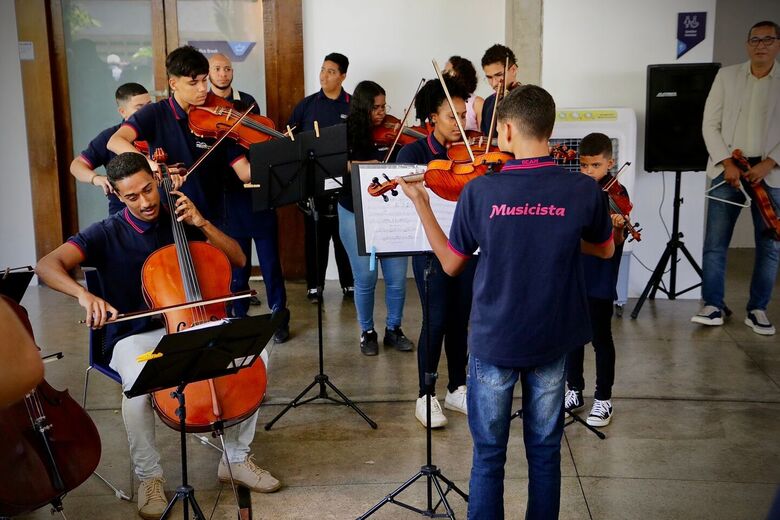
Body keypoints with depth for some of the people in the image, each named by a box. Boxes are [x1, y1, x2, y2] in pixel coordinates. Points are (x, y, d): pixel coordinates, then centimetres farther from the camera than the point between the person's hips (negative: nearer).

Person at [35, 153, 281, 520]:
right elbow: (47, 265, -21)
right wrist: (84, 294, -40)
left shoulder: (179, 221, 1)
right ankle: (149, 476, -8)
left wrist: (201, 223, -14)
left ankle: (236, 458, -1)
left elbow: (238, 259, 0)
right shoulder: (105, 234, -8)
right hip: (135, 337, -3)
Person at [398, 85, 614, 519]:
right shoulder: (584, 190, -11)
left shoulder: (479, 191, -15)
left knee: (489, 454, 13)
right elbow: (606, 250, 8)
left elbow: (451, 265, -2)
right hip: (552, 341, 2)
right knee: (545, 451, 18)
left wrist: (421, 203, 6)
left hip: (493, 340, -1)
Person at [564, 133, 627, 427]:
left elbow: (616, 243, -17)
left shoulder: (616, 194, -9)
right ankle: (575, 392, 28)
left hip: (599, 280, -5)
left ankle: (604, 399, 17)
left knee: (601, 339, 4)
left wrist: (617, 228, -38)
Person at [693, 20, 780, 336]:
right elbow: (710, 124, 2)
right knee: (714, 242, -3)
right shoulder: (726, 76, 6)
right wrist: (727, 163, -8)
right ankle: (713, 307, 5)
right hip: (728, 169, 0)